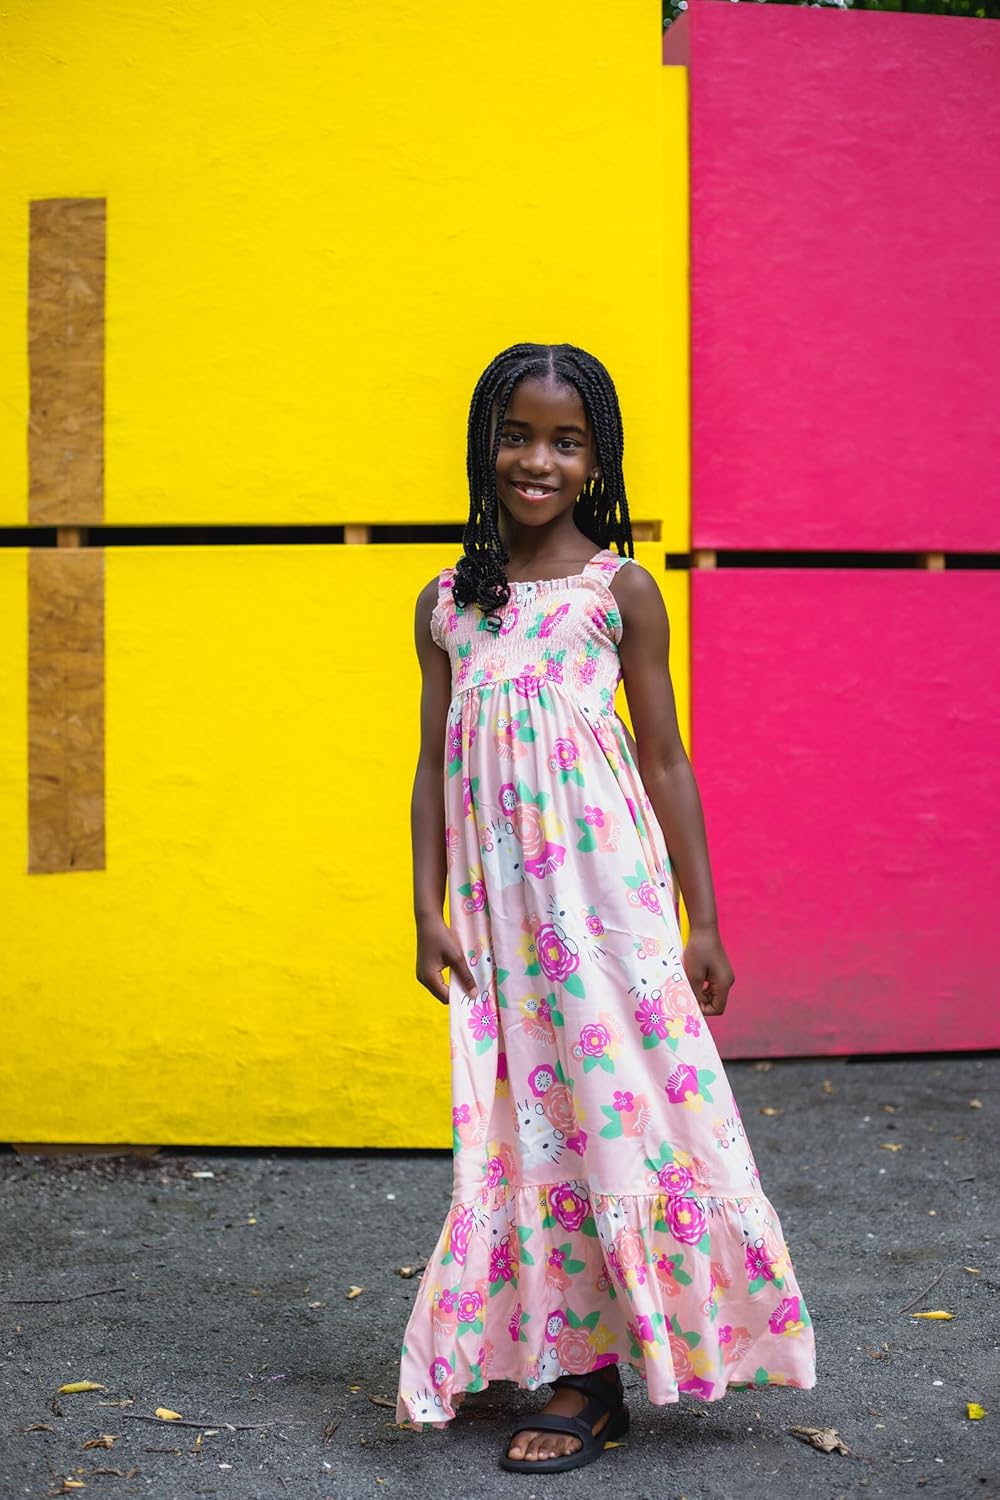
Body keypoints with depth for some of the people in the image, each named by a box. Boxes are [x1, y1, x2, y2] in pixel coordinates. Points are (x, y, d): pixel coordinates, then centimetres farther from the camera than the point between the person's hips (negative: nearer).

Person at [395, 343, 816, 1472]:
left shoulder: (620, 588, 1)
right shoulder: (447, 604, 10)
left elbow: (665, 761, 3)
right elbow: (435, 764, 12)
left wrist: (700, 919, 1)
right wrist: (428, 909, 5)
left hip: (603, 884, -3)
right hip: (498, 899, 3)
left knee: (617, 1103, -2)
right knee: (527, 1118, 6)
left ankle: (587, 1376, 10)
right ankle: (576, 1373, 18)